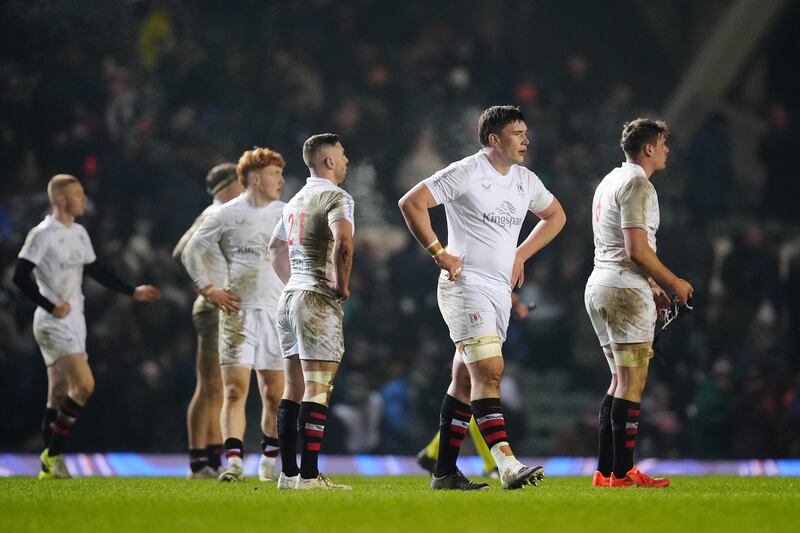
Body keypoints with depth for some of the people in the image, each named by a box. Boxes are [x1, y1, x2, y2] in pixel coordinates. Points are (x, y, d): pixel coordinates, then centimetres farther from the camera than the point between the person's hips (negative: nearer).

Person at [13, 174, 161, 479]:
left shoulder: (79, 234, 14)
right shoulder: (43, 234, -12)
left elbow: (96, 271, 24)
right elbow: (20, 276, -16)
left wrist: (131, 292, 21)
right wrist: (51, 306, -22)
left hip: (74, 321, 9)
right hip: (53, 324, -9)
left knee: (59, 397, 8)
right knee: (84, 384, -19)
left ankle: (50, 465, 11)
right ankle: (53, 455, -11)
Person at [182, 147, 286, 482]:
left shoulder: (286, 214, 9)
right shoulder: (226, 215, 1)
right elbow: (192, 251, 8)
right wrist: (208, 289, -1)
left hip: (276, 312, 3)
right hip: (238, 310, -3)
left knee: (275, 393, 5)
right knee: (235, 389, -11)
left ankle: (269, 461, 21)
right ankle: (234, 461, -17)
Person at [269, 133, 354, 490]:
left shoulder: (296, 201, 18)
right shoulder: (335, 197, -9)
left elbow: (275, 248, 31)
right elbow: (343, 241, -27)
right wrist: (343, 286, -15)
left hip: (290, 297, 8)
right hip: (318, 300, -8)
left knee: (293, 390, 11)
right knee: (317, 391, -9)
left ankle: (288, 474, 13)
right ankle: (309, 476, -12)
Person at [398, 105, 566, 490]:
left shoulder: (525, 181, 12)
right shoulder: (465, 173, -9)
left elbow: (555, 216, 29)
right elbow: (410, 203, -12)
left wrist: (521, 255, 18)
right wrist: (438, 252, -13)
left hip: (500, 290, 8)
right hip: (466, 283, -8)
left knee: (465, 380, 10)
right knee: (489, 371, -18)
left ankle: (445, 472, 13)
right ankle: (508, 465, -28)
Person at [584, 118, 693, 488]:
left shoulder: (610, 182, 19)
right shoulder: (637, 184, -12)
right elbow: (637, 250, -19)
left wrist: (651, 286, 22)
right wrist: (674, 283, -7)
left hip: (600, 287, 10)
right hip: (625, 291, -10)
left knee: (620, 381, 14)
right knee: (631, 383, -8)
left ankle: (606, 471, 12)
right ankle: (622, 472, -10)